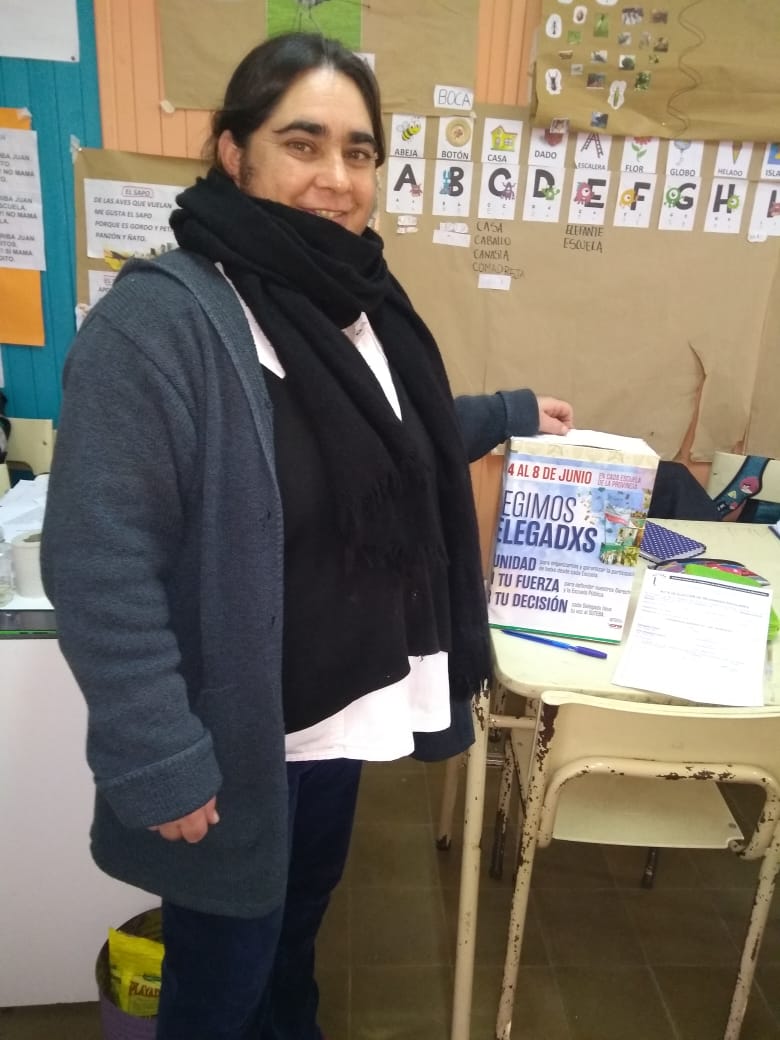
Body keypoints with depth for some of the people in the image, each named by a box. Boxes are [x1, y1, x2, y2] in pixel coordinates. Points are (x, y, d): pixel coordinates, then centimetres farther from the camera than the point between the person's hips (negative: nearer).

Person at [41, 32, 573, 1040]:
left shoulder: (358, 300, 3)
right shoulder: (160, 317, -23)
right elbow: (100, 564, -25)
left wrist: (511, 413, 17)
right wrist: (159, 759, -24)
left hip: (341, 708, 8)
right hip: (234, 738, -7)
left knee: (299, 922, 31)